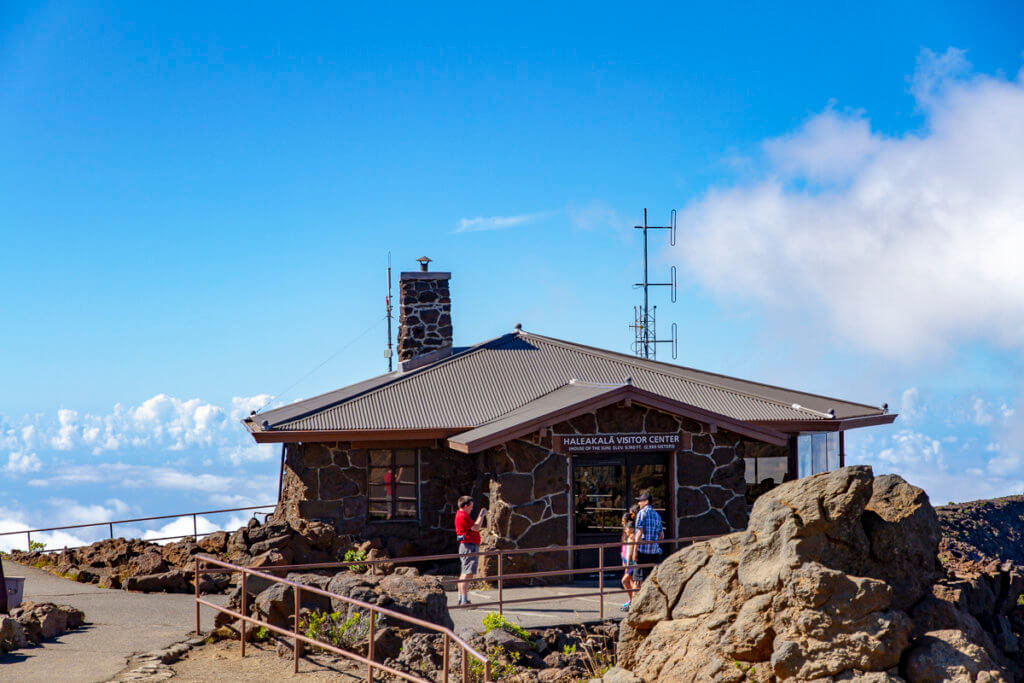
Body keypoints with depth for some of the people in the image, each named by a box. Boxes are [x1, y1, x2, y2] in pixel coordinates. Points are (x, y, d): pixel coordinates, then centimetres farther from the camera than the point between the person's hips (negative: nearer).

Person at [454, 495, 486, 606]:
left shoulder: (460, 515, 20)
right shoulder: (463, 516, -15)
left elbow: (474, 527, 25)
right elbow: (476, 528, -16)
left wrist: (480, 515, 23)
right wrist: (482, 515, -5)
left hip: (466, 547, 12)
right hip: (469, 547, -12)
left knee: (464, 574, 14)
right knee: (467, 574, -14)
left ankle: (461, 599, 19)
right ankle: (464, 600, -19)